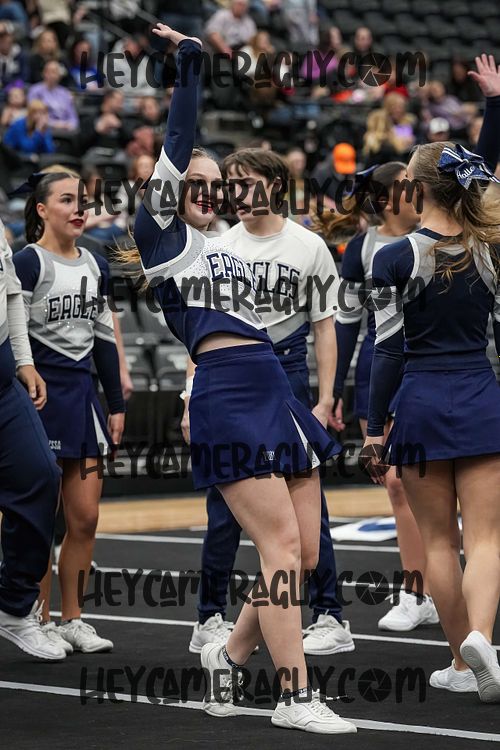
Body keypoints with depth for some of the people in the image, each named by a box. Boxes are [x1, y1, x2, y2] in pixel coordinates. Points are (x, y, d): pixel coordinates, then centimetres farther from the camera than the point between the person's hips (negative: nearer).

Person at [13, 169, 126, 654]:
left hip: (81, 393, 7)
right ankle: (40, 622, 7)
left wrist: (116, 405, 16)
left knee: (86, 518, 5)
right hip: (39, 395, -7)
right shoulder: (26, 264, -8)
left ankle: (72, 619, 14)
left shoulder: (95, 266, 13)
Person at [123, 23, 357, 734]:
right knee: (281, 544, -12)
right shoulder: (161, 236, 4)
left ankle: (230, 654, 23)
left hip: (276, 392, 8)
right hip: (227, 395, -8)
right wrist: (188, 63, -2)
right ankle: (296, 697, -9)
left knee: (304, 552, 5)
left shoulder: (228, 247, 25)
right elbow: (178, 145, -5)